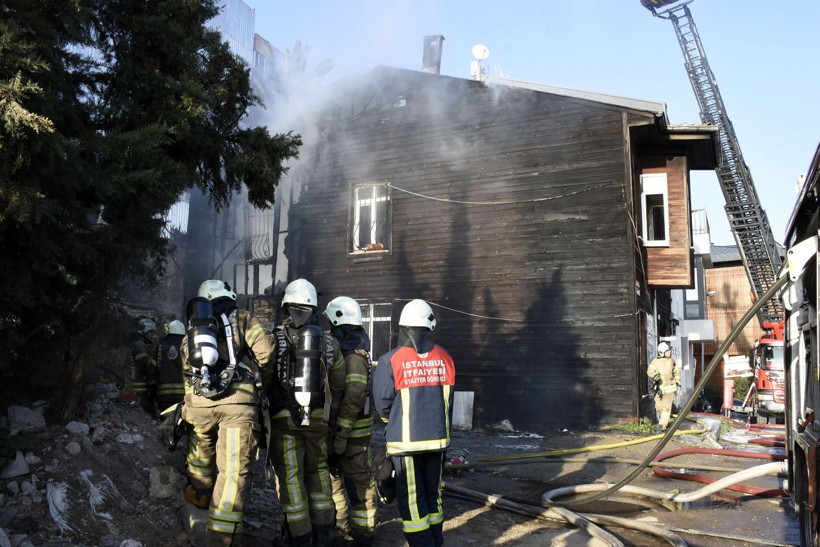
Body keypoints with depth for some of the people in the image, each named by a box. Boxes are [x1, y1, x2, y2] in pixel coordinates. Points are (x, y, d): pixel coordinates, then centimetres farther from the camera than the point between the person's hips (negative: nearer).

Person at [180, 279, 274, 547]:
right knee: (234, 472, -6)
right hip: (238, 400, -4)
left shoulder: (189, 336, 28)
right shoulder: (242, 319, 15)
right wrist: (259, 378, 19)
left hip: (198, 402, 4)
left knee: (200, 465, 23)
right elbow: (265, 351, 2)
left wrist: (191, 413, 33)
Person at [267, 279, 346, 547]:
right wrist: (330, 414, 21)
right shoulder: (327, 341, 5)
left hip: (284, 417, -3)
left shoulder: (275, 338, -6)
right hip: (318, 418, 3)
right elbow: (338, 384, 12)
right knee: (318, 471, 17)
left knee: (290, 476, 5)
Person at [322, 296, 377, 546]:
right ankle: (341, 521, 35)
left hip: (352, 430, -10)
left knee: (357, 480, 2)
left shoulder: (354, 357, -21)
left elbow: (352, 400, -25)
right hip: (336, 425, 10)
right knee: (332, 473, 20)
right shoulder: (340, 350, 11)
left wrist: (341, 436, -24)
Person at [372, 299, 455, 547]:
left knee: (411, 499, 6)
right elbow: (447, 400, 5)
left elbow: (383, 405, -6)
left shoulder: (390, 361, -14)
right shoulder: (444, 358, -2)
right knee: (432, 494, 20)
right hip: (438, 438, 5)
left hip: (406, 441, -4)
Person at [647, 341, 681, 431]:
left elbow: (676, 372, 15)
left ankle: (663, 424, -7)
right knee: (659, 406, 7)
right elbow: (649, 371, -13)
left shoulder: (671, 361, 4)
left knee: (667, 406, -8)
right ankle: (663, 420, 35)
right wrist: (655, 375, -32)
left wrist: (678, 382, 11)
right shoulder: (655, 361, -4)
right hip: (659, 387, 0)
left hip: (670, 387, 0)